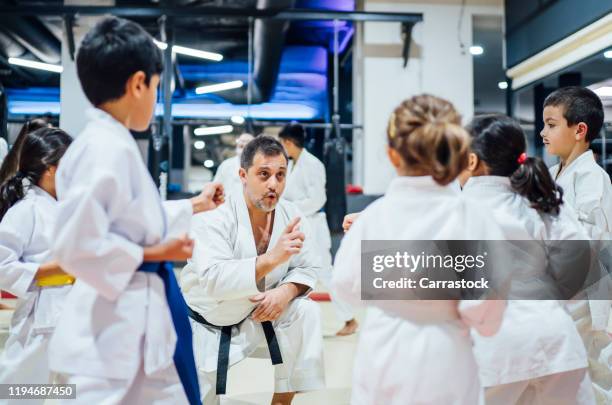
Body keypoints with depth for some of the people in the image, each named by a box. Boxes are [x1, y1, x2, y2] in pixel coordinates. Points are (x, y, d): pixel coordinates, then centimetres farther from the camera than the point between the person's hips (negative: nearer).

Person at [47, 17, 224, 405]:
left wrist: (196, 205, 28)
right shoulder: (107, 147, -23)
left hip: (138, 320, 10)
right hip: (117, 327, -10)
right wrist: (150, 255, -18)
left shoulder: (113, 143, 8)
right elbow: (76, 245, -27)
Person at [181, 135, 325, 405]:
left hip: (257, 314, 3)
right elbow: (213, 280, -39)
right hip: (205, 326, -3)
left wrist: (285, 291, -27)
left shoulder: (291, 216, -11)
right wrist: (271, 259, -51)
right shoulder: (213, 218, -27)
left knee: (305, 313, -19)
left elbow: (308, 268, -4)